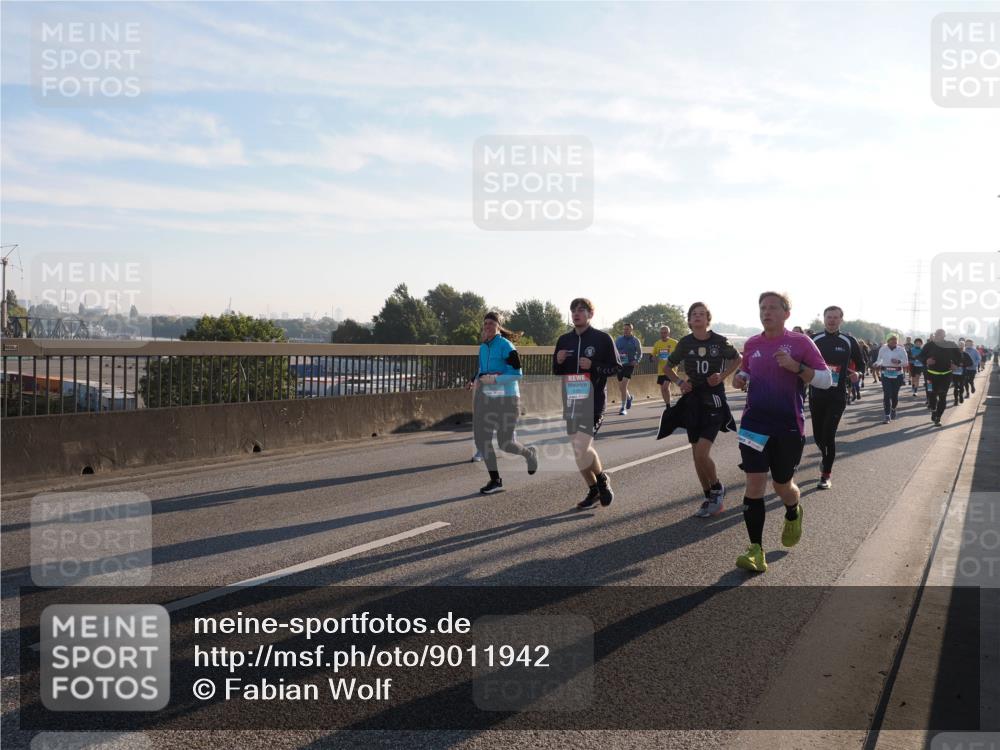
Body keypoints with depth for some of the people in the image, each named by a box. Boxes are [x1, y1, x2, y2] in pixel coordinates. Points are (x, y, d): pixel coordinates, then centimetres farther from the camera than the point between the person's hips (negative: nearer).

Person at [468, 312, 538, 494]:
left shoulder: (505, 346, -11)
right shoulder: (483, 347, 10)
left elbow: (517, 374, -15)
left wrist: (494, 379, -23)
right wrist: (477, 380, 4)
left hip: (506, 398, -7)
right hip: (485, 397, 7)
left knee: (505, 443, -1)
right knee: (482, 439, -1)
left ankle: (530, 454, 33)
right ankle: (495, 481, 11)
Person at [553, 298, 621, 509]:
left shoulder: (602, 339, -2)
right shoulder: (564, 340, 12)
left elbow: (616, 367, -2)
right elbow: (556, 372, 18)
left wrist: (593, 366, -16)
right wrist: (558, 361, -4)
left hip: (593, 401, -6)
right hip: (570, 402, 6)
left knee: (582, 448, -17)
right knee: (579, 451, 8)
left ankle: (602, 481, 9)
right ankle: (593, 490, 25)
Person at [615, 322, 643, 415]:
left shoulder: (635, 341, 2)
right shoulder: (618, 339, 8)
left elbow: (640, 353, 9)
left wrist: (637, 361, -9)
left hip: (629, 365, -4)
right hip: (620, 365, 4)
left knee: (624, 385, -16)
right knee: (621, 387, 12)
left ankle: (623, 408, -11)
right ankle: (629, 397, 45)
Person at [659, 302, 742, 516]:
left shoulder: (719, 341, -6)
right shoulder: (685, 343, 0)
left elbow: (738, 359, 12)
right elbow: (668, 368, 14)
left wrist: (723, 375, -3)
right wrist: (680, 382, -4)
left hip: (714, 399, -4)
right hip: (693, 400, 4)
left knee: (702, 453, -15)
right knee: (697, 454, 7)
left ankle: (717, 489, 12)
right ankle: (710, 498, 22)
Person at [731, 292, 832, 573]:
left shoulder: (800, 342, -4)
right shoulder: (751, 344, 7)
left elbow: (826, 379, -6)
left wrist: (796, 366, -21)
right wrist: (740, 378, 1)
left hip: (789, 426, -2)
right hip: (754, 423, 2)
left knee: (782, 485, 11)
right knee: (754, 484, -6)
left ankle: (793, 514, 47)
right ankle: (756, 551, -2)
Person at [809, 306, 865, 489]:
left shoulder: (849, 341, 0)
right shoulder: (814, 340, 2)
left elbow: (861, 364, 11)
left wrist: (856, 374, -7)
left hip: (837, 396, -2)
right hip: (816, 394, 2)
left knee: (829, 435, -8)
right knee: (818, 435, 10)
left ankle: (826, 475, 5)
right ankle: (825, 458, 42)